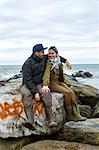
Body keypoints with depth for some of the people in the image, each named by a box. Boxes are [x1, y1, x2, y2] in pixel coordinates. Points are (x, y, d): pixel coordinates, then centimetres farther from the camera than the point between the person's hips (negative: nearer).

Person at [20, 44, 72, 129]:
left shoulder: (43, 58, 5)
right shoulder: (28, 64, -14)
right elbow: (28, 80, -20)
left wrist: (65, 61, 22)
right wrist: (35, 92, -29)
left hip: (39, 84, 4)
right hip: (27, 85, -4)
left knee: (46, 93, -31)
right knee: (27, 94, -39)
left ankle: (50, 120, -32)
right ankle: (30, 122, -49)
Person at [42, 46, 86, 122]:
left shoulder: (59, 62, 11)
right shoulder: (49, 63, -11)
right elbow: (47, 74, -25)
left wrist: (64, 83, 19)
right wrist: (45, 85, -38)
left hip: (59, 81, 7)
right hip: (52, 83, -7)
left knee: (72, 92, -14)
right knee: (67, 92, -23)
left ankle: (76, 115, -18)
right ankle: (69, 116, -14)